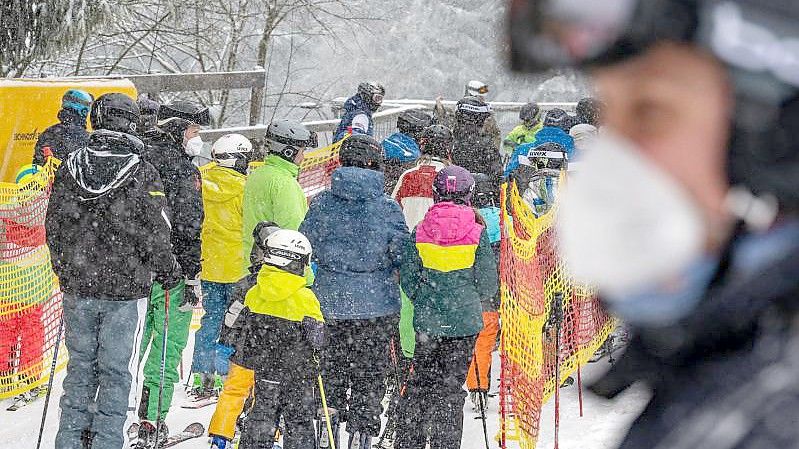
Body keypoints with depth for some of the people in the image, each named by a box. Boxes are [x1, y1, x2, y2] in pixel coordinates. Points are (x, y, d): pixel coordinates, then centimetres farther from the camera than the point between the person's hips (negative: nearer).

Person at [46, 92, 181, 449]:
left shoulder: (70, 168, -1)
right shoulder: (142, 173, -13)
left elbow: (54, 227, 6)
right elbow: (155, 236, -11)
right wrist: (169, 272, 7)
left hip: (78, 287, 4)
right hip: (126, 289, -4)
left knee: (80, 365, 15)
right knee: (117, 372, 5)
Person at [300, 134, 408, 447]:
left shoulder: (321, 203, -3)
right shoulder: (388, 208, -8)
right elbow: (403, 258, -7)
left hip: (329, 303, 1)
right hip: (377, 305, -1)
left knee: (329, 373, 14)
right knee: (369, 377, 9)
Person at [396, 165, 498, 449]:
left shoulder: (420, 232, -3)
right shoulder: (477, 234, -7)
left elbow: (408, 279, 2)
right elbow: (488, 285, -2)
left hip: (427, 321, 2)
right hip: (464, 322, -1)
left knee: (421, 383, 13)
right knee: (451, 387, 5)